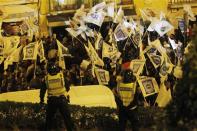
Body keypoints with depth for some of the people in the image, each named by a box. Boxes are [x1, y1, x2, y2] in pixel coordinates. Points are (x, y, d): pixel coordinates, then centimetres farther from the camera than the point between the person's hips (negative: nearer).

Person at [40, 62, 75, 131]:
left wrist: (41, 99, 21)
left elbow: (42, 90, 6)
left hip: (51, 100, 1)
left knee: (49, 117, 18)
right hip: (62, 99, -1)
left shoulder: (46, 78, -3)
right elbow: (68, 87, 9)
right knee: (67, 116, 6)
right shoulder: (61, 75, -4)